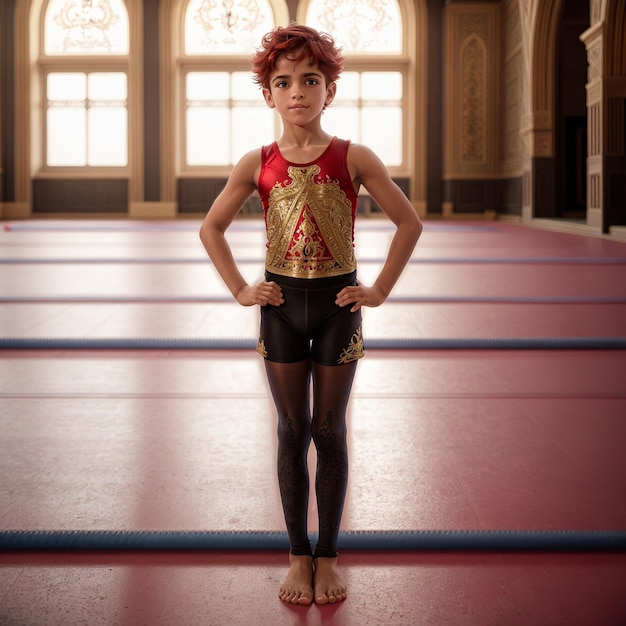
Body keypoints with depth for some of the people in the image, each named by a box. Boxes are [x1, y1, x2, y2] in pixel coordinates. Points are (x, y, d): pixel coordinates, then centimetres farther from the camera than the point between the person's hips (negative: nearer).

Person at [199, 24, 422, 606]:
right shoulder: (257, 164, -2)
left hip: (337, 303, -1)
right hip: (281, 304, 1)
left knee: (329, 431, 6)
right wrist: (240, 290, 2)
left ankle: (328, 555, 18)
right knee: (292, 431, 8)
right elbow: (211, 229, 9)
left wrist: (379, 290, -5)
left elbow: (409, 222, -2)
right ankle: (298, 555, 18)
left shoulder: (355, 159, -7)